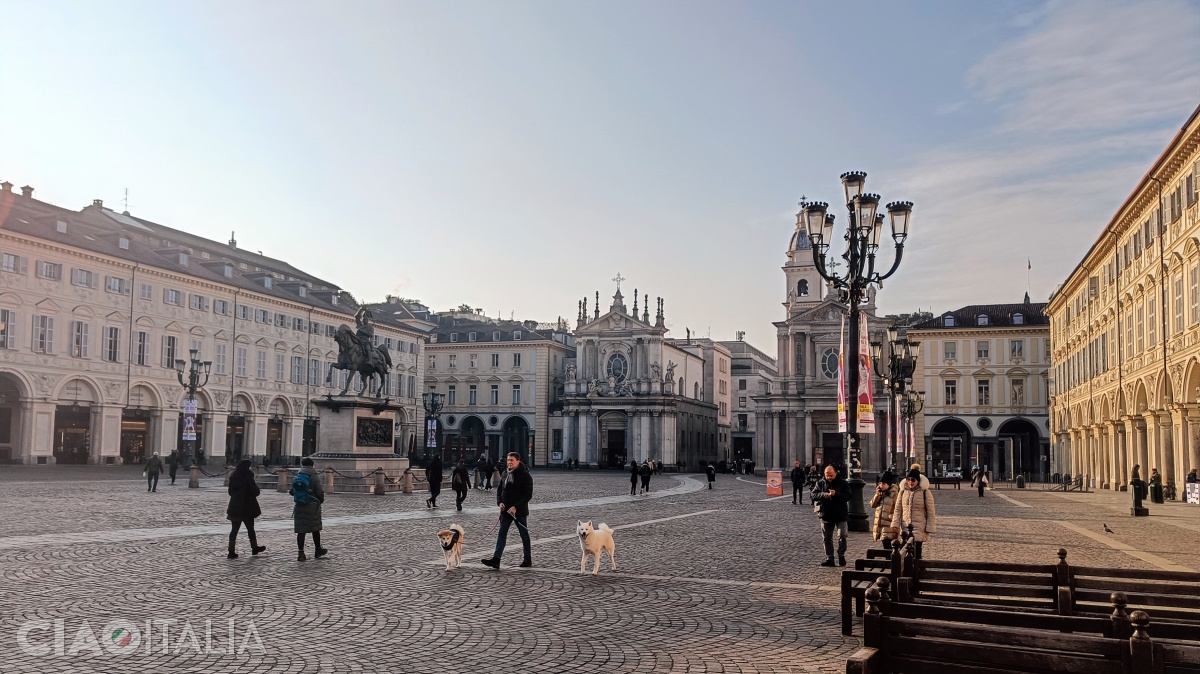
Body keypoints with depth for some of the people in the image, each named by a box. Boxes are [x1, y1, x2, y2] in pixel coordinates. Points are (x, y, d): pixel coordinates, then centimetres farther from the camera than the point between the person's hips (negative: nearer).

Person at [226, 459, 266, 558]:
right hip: (247, 508, -5)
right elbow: (255, 492, -14)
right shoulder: (248, 478, -16)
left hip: (235, 507, 5)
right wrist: (256, 485, 3)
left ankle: (231, 551, 2)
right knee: (250, 528, 11)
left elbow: (230, 492, 12)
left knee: (234, 529, 6)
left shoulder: (233, 478, 2)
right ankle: (254, 547, 24)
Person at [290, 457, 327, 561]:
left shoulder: (296, 477, 2)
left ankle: (301, 553, 0)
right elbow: (320, 492, -10)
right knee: (315, 529, 13)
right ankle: (318, 550, 25)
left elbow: (292, 491, 6)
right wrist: (321, 500, 11)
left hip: (299, 507, 2)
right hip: (312, 507, -2)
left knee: (300, 530, 3)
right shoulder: (314, 477, -10)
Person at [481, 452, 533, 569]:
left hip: (520, 511, -6)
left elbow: (528, 495, -16)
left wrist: (516, 507, -21)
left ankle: (527, 560, 19)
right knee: (501, 534, -2)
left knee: (524, 535, 8)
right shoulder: (506, 475, 10)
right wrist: (500, 502, -3)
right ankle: (496, 559, -7)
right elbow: (499, 490, 16)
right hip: (506, 510, 6)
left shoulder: (525, 475, -11)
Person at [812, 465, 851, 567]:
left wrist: (836, 494, -25)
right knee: (826, 538, 7)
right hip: (826, 515, 3)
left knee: (842, 536, -11)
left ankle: (841, 555, 9)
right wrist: (823, 495, -20)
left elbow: (848, 496, -11)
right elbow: (813, 495, -2)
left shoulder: (842, 483, -3)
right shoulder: (820, 483, 4)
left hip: (841, 515, -3)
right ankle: (829, 558, 16)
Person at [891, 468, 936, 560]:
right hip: (905, 527, 4)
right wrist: (895, 524, 2)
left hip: (919, 528, -4)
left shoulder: (925, 492, -5)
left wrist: (930, 528, -5)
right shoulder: (903, 491, 6)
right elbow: (898, 509, 11)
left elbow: (931, 512, -2)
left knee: (916, 552, -12)